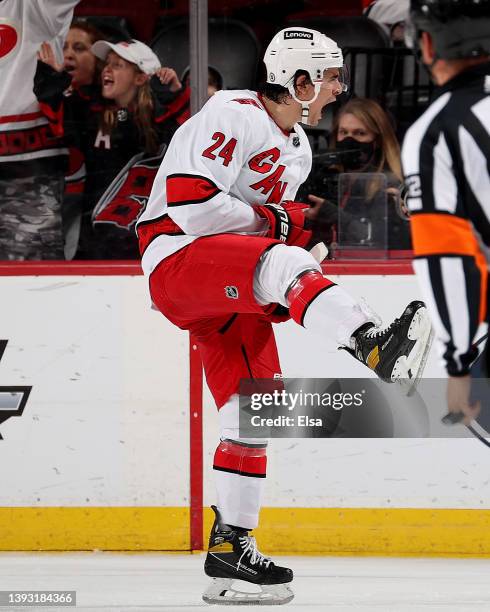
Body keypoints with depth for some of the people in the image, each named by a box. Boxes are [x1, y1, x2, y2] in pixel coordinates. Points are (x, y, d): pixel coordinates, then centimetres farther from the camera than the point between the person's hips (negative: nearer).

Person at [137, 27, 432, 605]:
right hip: (177, 257, -10)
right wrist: (272, 221, -15)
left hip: (229, 289, 10)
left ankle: (229, 547, 10)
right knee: (283, 263, -37)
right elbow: (190, 201, -22)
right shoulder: (233, 117, -13)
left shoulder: (297, 149, 18)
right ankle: (373, 345, -61)